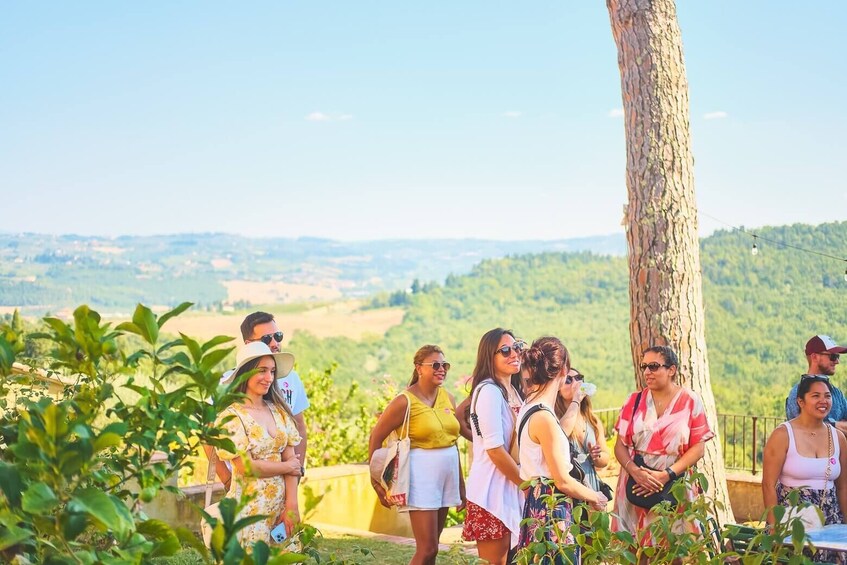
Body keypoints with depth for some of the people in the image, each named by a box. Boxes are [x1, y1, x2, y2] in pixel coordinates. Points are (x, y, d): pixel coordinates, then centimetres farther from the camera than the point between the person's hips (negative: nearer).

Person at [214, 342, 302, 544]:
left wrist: (291, 505, -8)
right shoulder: (231, 416, -9)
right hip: (250, 509, -5)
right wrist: (286, 467, -3)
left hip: (281, 505, 5)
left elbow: (291, 459, 1)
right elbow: (245, 466, -14)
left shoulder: (278, 411, 6)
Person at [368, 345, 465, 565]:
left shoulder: (448, 398, 10)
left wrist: (460, 484, 16)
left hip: (447, 473, 6)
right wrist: (377, 482, -6)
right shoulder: (405, 402, -9)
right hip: (421, 476, -6)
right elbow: (375, 439, -5)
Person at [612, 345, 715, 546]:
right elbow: (620, 445, 4)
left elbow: (698, 447, -4)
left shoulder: (690, 401, -1)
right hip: (635, 487, 2)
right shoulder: (634, 401, 6)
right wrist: (635, 471, -15)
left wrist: (666, 475, -15)